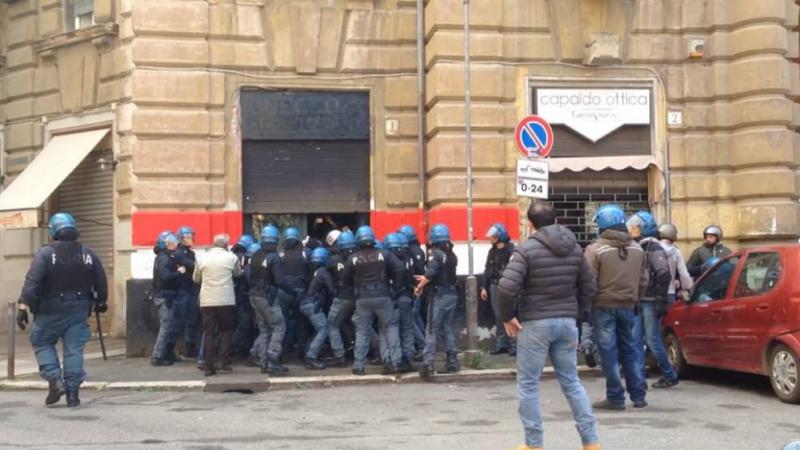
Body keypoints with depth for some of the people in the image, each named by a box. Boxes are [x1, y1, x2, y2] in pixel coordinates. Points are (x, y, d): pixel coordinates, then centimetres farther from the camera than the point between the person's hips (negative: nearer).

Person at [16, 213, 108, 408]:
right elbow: (101, 282, 9)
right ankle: (72, 392, 6)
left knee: (42, 344, 14)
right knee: (74, 349, 6)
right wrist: (101, 302, 24)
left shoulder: (45, 253, -10)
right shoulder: (88, 254, 3)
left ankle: (55, 380, -2)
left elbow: (32, 282, -18)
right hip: (79, 310, 3)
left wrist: (23, 306, -17)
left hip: (50, 311, -3)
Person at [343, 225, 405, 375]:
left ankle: (358, 366, 6)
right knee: (389, 328, 8)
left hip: (362, 299, 1)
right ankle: (395, 362, 3)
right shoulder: (384, 254, -2)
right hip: (382, 296, -1)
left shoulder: (352, 259, 0)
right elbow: (399, 268, -9)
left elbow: (346, 280, 8)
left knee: (362, 332, 7)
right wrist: (396, 285, 4)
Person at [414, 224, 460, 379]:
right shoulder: (451, 255, 10)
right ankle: (452, 361, 16)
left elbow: (430, 273, -24)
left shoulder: (435, 254, -12)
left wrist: (420, 286, -10)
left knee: (432, 330, -4)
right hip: (452, 293, 7)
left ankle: (428, 363, -8)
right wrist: (426, 279, 23)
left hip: (440, 295, -7)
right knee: (447, 328, 16)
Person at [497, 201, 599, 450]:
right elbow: (589, 286, 11)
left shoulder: (527, 249, -11)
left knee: (528, 384, 6)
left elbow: (507, 287, -20)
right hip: (567, 322, 5)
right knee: (571, 381, 13)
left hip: (536, 323, -5)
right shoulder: (574, 248, 7)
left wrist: (506, 317, -7)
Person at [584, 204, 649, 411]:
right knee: (631, 350, 14)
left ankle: (615, 398, 3)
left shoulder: (595, 249, -13)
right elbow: (644, 280, 11)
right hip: (628, 306, 5)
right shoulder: (637, 249, 7)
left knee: (609, 353, 1)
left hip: (604, 306, -5)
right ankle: (638, 396, 17)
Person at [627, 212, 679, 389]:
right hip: (639, 301, 8)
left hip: (651, 302, -8)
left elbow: (664, 275, -16)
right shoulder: (638, 248, 15)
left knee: (652, 341, -5)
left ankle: (670, 376, 9)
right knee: (637, 340, 3)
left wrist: (661, 300, -18)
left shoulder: (654, 248, -9)